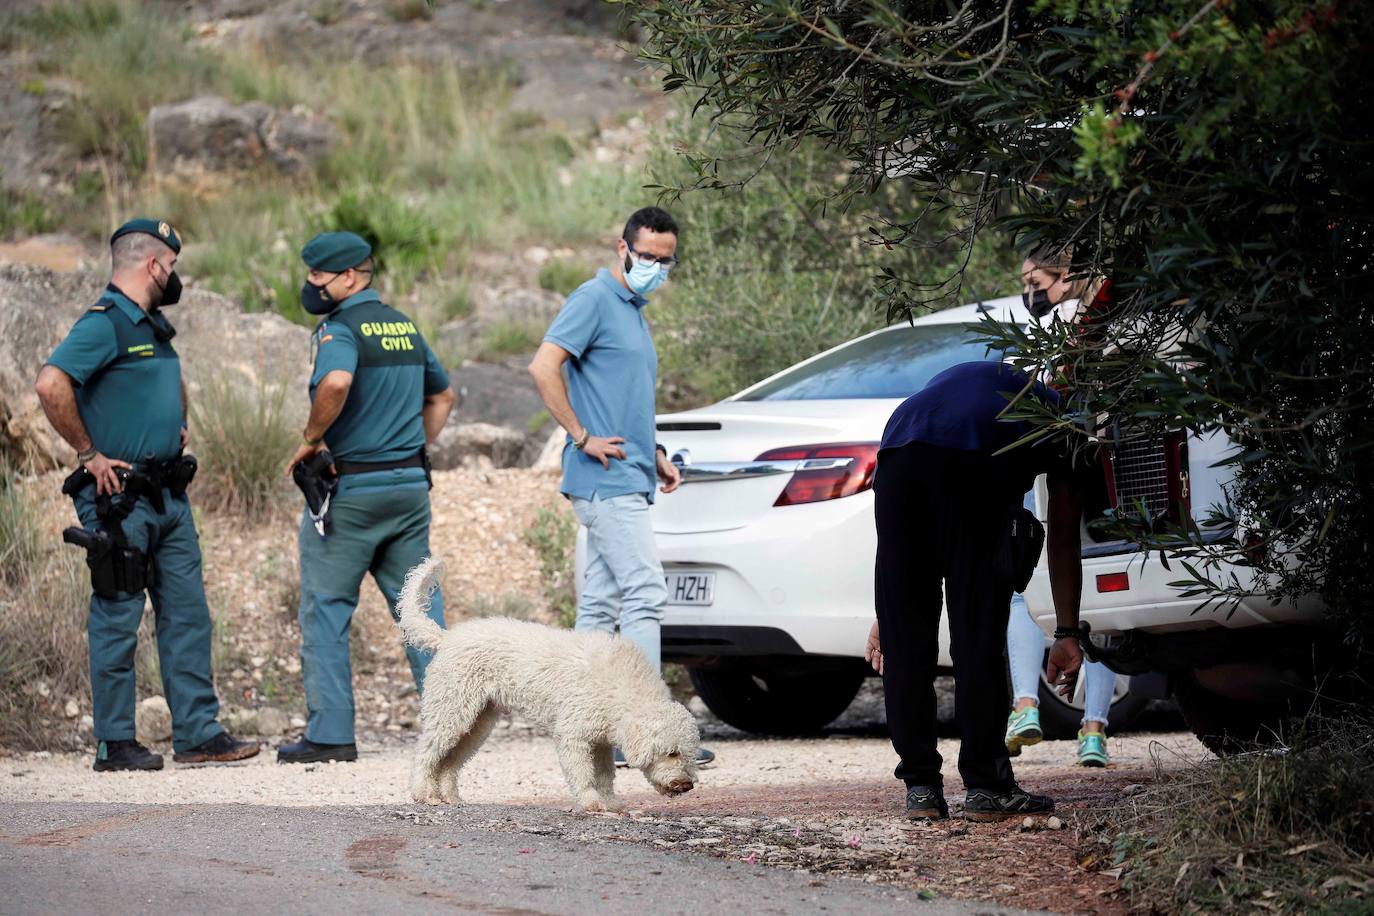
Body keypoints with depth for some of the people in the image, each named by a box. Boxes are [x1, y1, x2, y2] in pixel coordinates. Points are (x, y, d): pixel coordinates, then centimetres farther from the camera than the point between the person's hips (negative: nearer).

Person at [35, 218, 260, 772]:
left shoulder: (155, 327, 16)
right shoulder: (104, 324, -13)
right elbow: (51, 385, -27)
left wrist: (179, 428, 22)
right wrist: (89, 454, -19)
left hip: (168, 495, 9)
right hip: (120, 497, -9)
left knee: (187, 615, 7)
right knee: (118, 620, -4)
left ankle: (198, 733, 10)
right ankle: (115, 744, 0)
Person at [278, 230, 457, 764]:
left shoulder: (340, 330, -11)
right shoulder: (405, 327, 14)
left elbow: (336, 383, -32)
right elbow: (442, 396, 26)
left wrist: (310, 440, -18)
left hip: (349, 488, -7)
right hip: (410, 486, 7)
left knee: (326, 611, 1)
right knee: (419, 605, 10)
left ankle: (330, 734, -1)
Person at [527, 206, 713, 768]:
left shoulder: (634, 311, 21)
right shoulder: (595, 300, -8)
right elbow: (543, 367, -19)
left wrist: (656, 457, 17)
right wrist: (583, 438, -18)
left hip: (626, 480, 10)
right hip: (607, 480, -10)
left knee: (600, 605, 9)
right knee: (644, 594, -14)